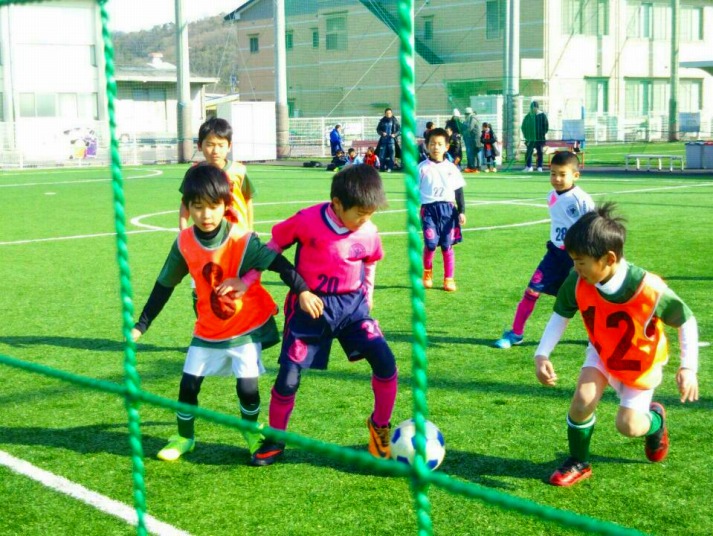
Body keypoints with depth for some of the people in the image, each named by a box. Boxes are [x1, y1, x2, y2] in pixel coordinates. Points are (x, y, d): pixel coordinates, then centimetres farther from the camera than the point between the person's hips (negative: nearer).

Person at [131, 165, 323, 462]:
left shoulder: (242, 240, -22)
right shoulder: (184, 243, -10)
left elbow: (278, 263, -24)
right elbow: (164, 285, 0)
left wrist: (302, 291, -38)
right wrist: (141, 326, 2)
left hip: (246, 325, -3)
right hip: (208, 328, 3)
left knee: (247, 385, -9)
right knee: (188, 383, 1)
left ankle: (251, 430, 23)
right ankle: (184, 437, 26)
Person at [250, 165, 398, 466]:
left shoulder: (369, 233, -7)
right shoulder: (307, 221, -16)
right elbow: (273, 247, -2)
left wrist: (367, 294, 16)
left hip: (351, 305, 2)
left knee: (385, 362, -12)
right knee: (289, 376, -3)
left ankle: (380, 427, 12)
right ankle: (275, 441, 21)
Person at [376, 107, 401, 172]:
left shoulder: (395, 121, 0)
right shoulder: (382, 121, 5)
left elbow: (399, 130, 2)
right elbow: (378, 129, 11)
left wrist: (395, 134, -15)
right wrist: (382, 133, -9)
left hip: (391, 140, -2)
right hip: (383, 140, 2)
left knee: (391, 155, -5)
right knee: (382, 155, 3)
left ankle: (390, 168, 2)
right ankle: (382, 168, 15)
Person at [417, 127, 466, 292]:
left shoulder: (452, 168, 7)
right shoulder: (422, 168, 2)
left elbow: (459, 191, 11)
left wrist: (461, 211, 4)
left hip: (448, 209, 2)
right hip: (429, 209, -2)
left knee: (447, 245, 2)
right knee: (431, 244, -10)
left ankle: (449, 279, 13)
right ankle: (427, 272, 17)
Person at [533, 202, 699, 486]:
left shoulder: (650, 291, -37)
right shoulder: (577, 282, -27)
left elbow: (686, 321, -21)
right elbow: (561, 315, -10)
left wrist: (688, 368, -26)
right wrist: (542, 354, -23)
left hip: (641, 363, -3)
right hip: (602, 353, 3)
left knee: (628, 426, -6)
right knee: (582, 399, -19)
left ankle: (655, 420, 33)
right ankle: (578, 463, 7)